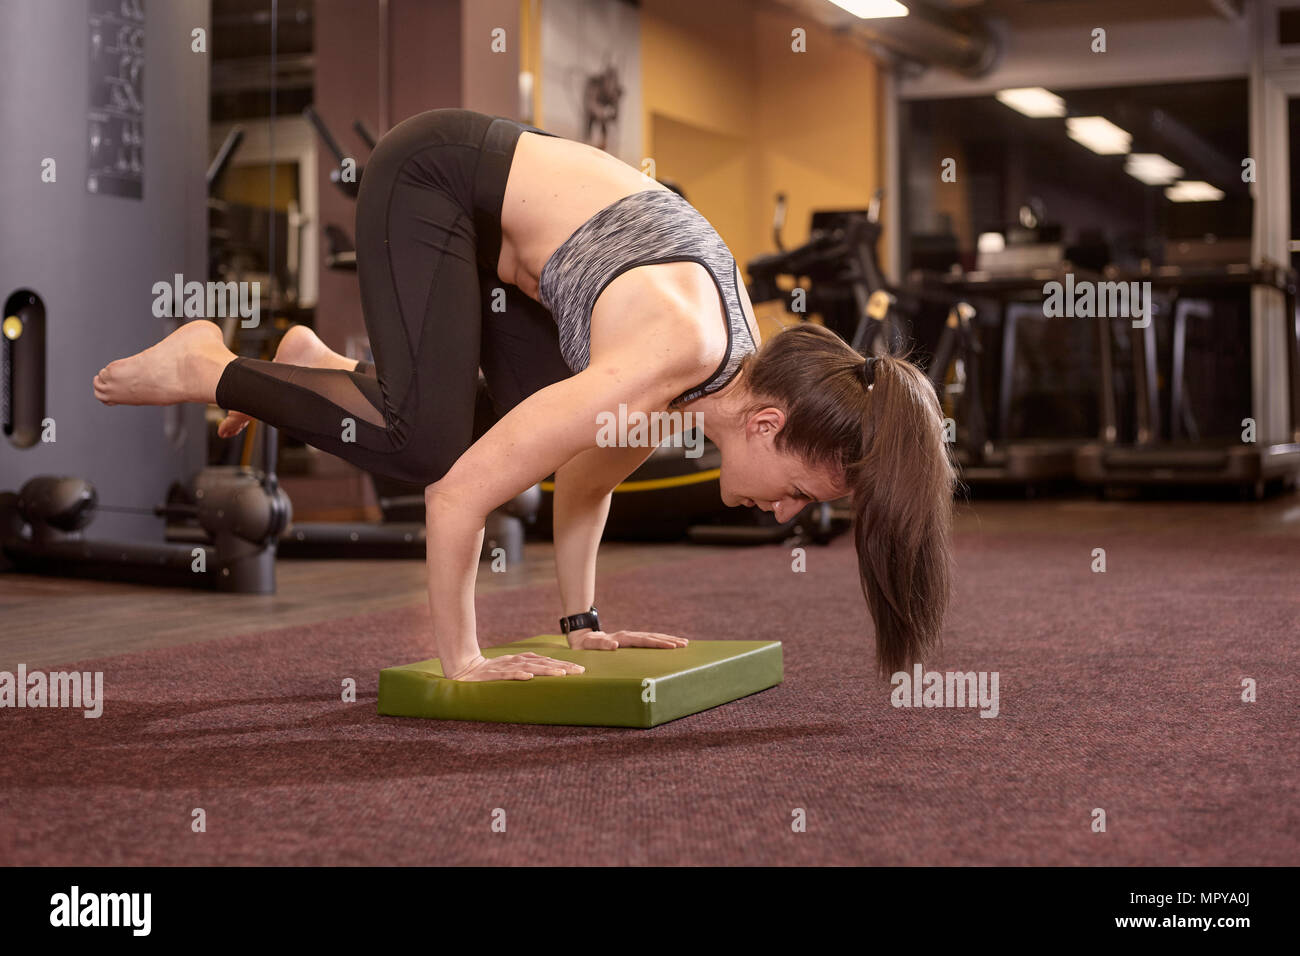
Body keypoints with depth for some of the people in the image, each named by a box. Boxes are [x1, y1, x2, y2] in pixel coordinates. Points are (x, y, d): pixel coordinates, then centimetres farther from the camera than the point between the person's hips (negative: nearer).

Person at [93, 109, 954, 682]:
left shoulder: (740, 360, -8)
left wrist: (583, 622, 9)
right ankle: (209, 368, -2)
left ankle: (325, 367, 22)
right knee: (426, 443, -25)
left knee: (554, 427, 6)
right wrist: (461, 661, -23)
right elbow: (460, 490, -34)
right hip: (432, 176, -8)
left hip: (498, 218, 8)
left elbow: (594, 467, 7)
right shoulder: (669, 358, -34)